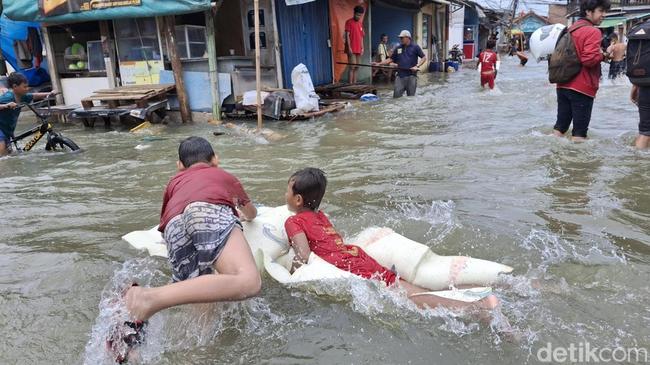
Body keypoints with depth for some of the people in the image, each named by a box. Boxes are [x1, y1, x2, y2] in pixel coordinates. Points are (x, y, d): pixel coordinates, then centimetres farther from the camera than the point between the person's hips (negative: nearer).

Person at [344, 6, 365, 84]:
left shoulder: (360, 23, 17)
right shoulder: (349, 22, -4)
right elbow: (347, 35, -8)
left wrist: (362, 48, 12)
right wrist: (349, 47, -15)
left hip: (358, 49, 7)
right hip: (352, 49, -7)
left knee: (356, 67, 8)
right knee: (352, 67, -11)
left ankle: (354, 84, 13)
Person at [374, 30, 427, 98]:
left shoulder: (415, 47, 1)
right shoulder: (398, 49, 11)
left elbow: (424, 57, 0)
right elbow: (390, 59, 14)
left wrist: (417, 66, -14)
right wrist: (379, 63, 3)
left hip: (411, 75, -3)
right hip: (400, 76, 3)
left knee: (411, 97, 5)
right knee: (396, 96, -3)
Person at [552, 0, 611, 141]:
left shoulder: (571, 29, 15)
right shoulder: (593, 31, -11)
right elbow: (590, 59, -22)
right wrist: (603, 54, -4)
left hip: (563, 85, 8)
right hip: (582, 88, -8)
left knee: (560, 125, 11)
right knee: (580, 130, 0)